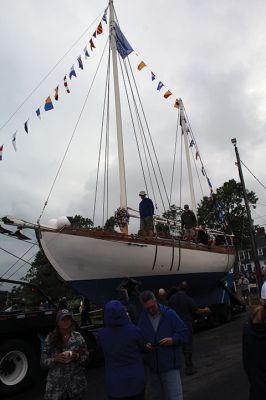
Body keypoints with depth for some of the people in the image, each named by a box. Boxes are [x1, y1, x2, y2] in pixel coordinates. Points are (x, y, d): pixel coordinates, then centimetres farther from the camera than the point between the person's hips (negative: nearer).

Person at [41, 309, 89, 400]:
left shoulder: (78, 337, -4)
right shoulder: (50, 338, -7)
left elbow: (86, 356, 3)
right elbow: (43, 362, -2)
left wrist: (77, 357, -16)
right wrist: (55, 359, -20)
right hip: (56, 383, -1)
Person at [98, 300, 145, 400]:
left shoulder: (102, 334, -19)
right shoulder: (133, 330, -21)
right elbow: (141, 347, -1)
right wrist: (128, 322, 2)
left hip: (115, 382, 1)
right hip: (136, 378, 0)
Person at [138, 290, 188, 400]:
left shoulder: (170, 314, -12)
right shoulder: (142, 318, -3)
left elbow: (184, 332, -7)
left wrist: (173, 340, -23)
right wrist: (145, 345, -15)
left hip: (170, 364, -3)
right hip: (151, 365, 3)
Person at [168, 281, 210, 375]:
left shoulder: (172, 299, -3)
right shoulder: (188, 299, -16)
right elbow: (197, 311, -12)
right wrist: (205, 310, 6)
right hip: (186, 326, -4)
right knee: (187, 347, 7)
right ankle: (189, 367, 15)